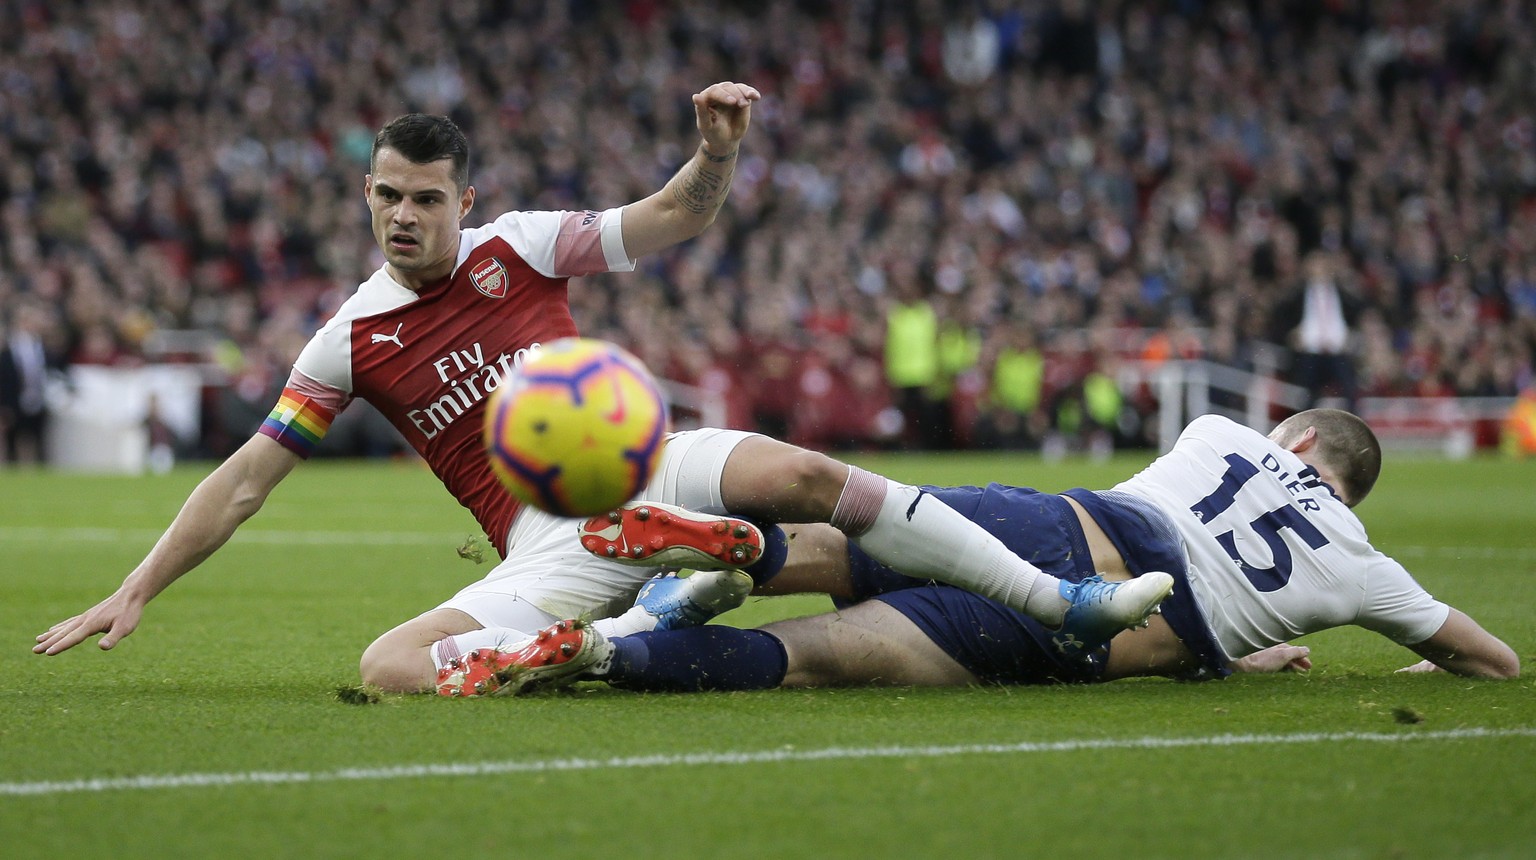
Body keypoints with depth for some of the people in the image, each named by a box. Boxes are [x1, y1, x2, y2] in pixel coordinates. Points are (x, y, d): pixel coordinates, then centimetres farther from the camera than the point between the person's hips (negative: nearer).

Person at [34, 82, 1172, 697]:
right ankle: (639, 632, -29)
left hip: (640, 466, 0)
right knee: (389, 667, -26)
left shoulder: (521, 246, 6)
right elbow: (246, 479, 10)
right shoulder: (352, 342, 6)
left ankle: (1066, 600, -22)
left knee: (802, 475, -26)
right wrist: (134, 593, 4)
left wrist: (719, 149, -13)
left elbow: (679, 219, 9)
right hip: (548, 546, 0)